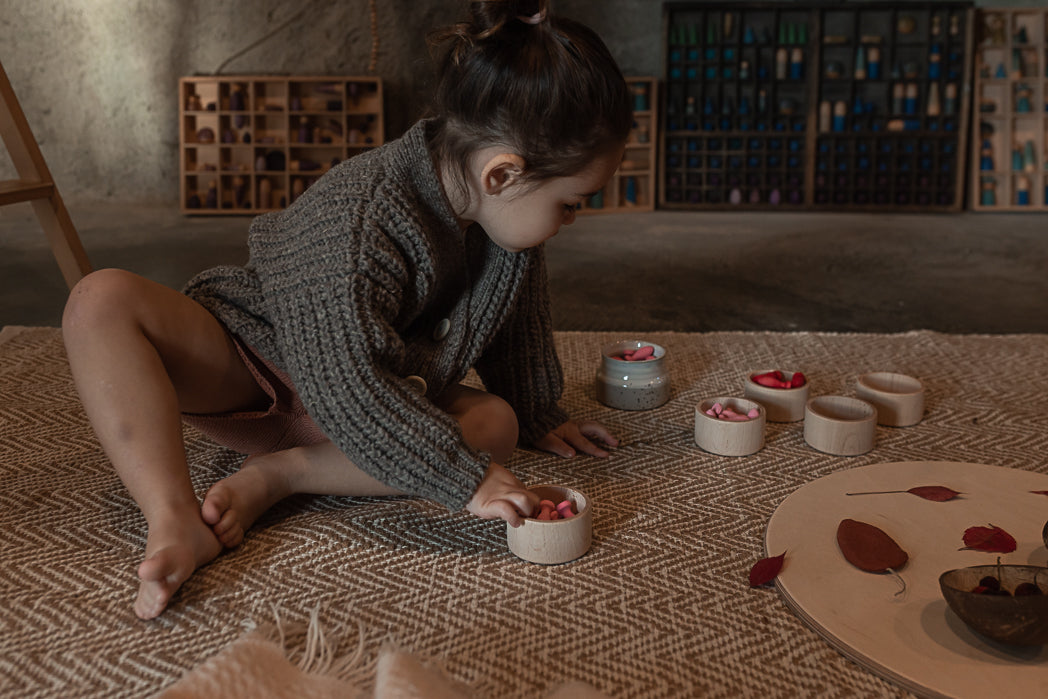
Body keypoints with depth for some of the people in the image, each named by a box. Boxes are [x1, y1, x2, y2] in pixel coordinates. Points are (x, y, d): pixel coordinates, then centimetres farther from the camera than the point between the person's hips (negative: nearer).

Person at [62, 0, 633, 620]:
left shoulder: (506, 213, -11)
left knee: (497, 421, -23)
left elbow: (519, 319, 7)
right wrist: (466, 477, -40)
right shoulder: (355, 225, -36)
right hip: (245, 375, -5)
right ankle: (175, 520, -40)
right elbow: (346, 388, -39)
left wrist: (539, 416, 15)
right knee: (104, 300, -29)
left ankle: (276, 474, -22)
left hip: (380, 392, 5)